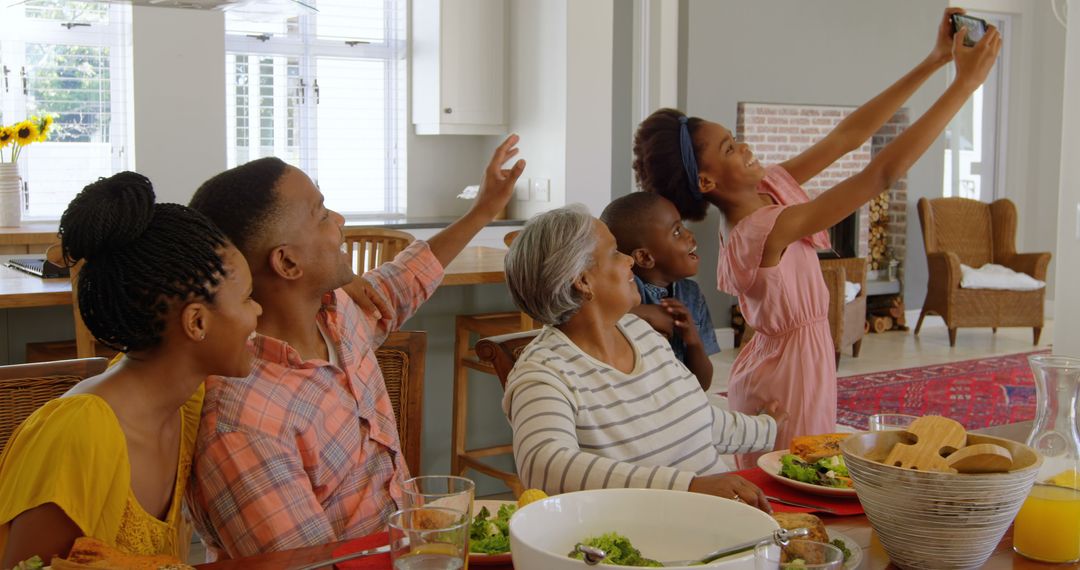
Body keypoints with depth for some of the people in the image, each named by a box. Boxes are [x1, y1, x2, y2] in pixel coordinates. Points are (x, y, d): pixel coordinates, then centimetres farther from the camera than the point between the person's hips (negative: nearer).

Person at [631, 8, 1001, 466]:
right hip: (789, 372, -9)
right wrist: (966, 82, -28)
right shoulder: (762, 231, -30)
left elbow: (849, 134, -2)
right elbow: (884, 172, -32)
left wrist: (934, 61, -7)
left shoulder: (769, 188, -3)